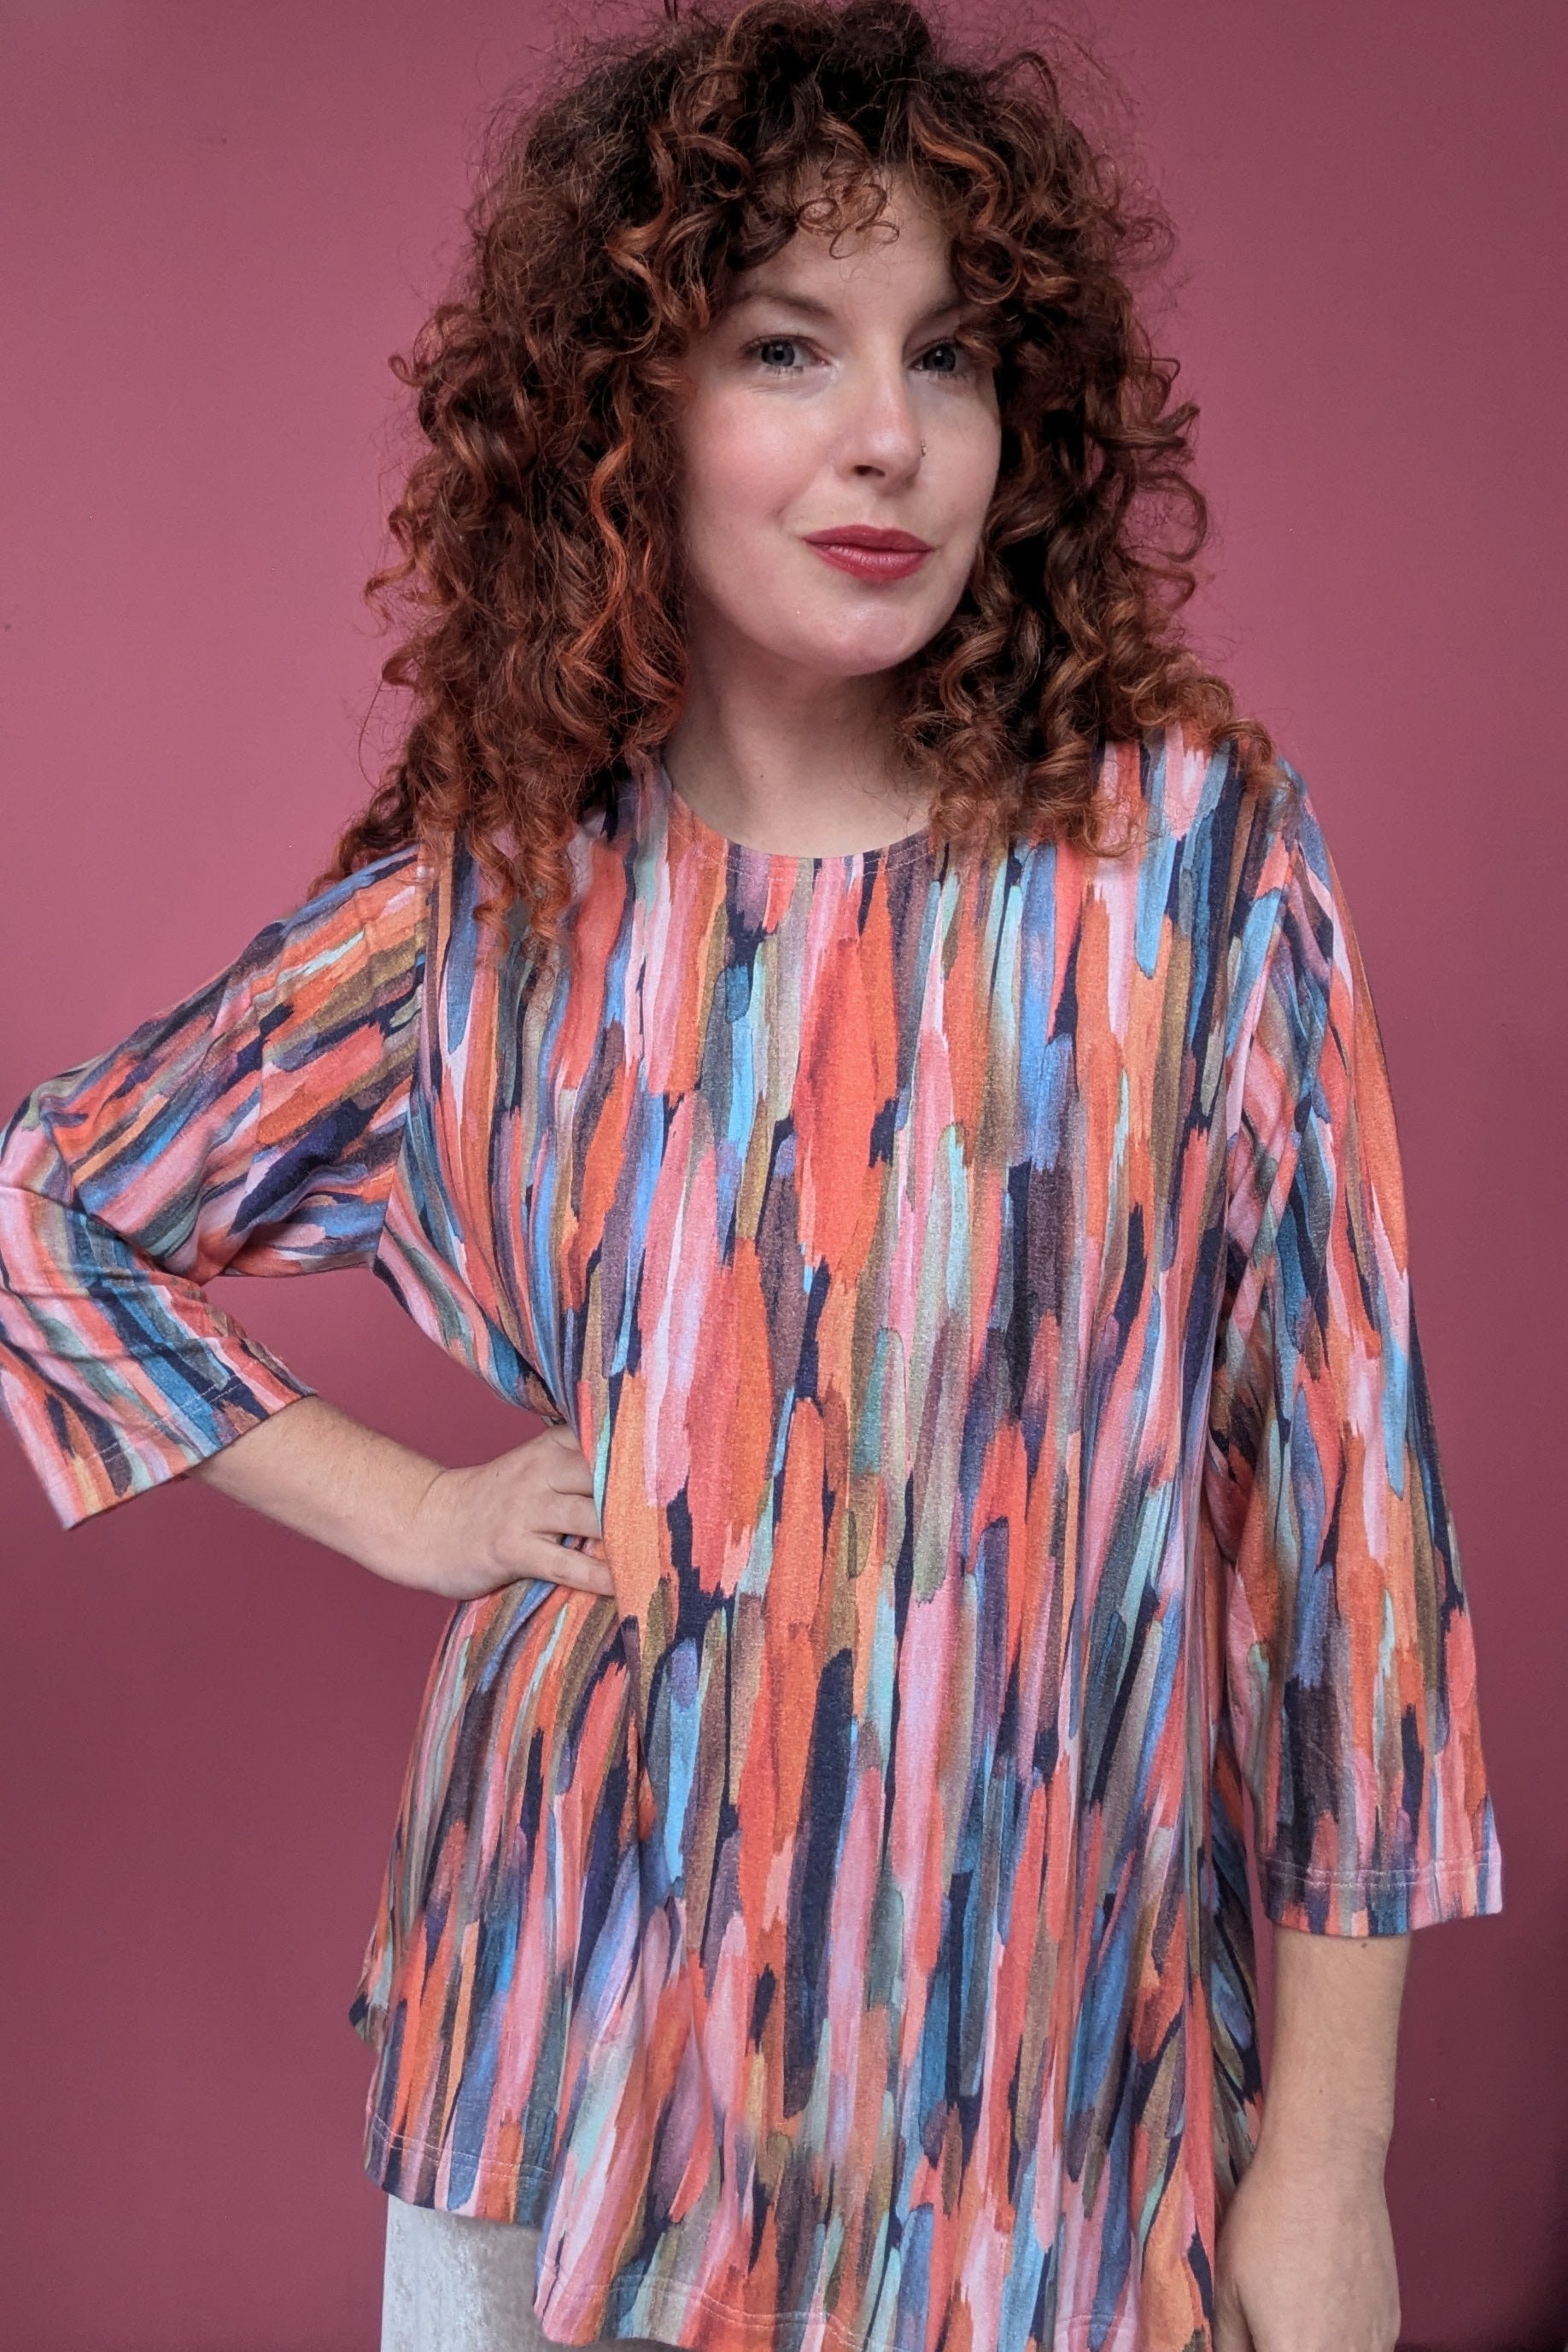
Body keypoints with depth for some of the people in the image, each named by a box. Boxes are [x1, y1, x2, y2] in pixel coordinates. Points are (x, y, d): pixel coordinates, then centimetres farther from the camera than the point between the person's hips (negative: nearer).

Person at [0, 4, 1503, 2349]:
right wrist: (409, 1506, -1)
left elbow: (1340, 1476, -9)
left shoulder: (1189, 852, -11)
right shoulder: (492, 904, -5)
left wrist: (1329, 2156, -7)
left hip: (1035, 2049, -1)